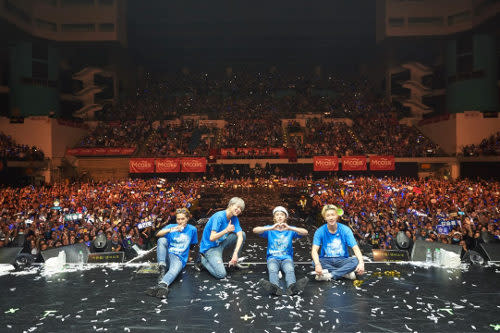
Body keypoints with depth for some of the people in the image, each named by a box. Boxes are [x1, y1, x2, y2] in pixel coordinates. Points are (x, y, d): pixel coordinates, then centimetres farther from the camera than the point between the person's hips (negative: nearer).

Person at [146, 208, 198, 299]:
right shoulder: (171, 226, 8)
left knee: (175, 270, -38)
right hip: (167, 255, 2)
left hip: (179, 259, -2)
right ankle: (162, 269, -31)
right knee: (162, 239, -26)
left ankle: (162, 285, -69)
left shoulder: (192, 229, 8)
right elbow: (158, 234, -10)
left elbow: (193, 244, 21)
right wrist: (171, 229, -24)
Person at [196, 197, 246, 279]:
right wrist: (226, 230, -38)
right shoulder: (219, 216, -23)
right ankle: (203, 260, 2)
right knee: (221, 274, -24)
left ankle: (233, 262, 9)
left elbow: (240, 236, -11)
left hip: (221, 243, 8)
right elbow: (212, 238, -28)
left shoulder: (234, 218, 0)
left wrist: (235, 253, -24)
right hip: (210, 247, -8)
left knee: (243, 234, -3)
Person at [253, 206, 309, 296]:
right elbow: (255, 230, -9)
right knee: (272, 270, -33)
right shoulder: (270, 230, 10)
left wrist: (289, 228, -21)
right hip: (273, 258, 0)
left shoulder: (290, 230, 11)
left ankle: (292, 286, -59)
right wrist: (271, 228, -23)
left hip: (286, 258, 0)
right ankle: (275, 287, -59)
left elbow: (305, 232, -6)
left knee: (290, 270, -33)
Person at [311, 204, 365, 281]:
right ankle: (345, 273, -22)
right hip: (327, 260, 0)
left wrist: (361, 263, -34)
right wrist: (317, 264, -40)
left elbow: (355, 248, -14)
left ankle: (330, 274, -27)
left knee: (356, 261, -29)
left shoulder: (345, 229, -7)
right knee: (315, 262, -32)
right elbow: (314, 250, -20)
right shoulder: (320, 231, -9)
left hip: (342, 260, 0)